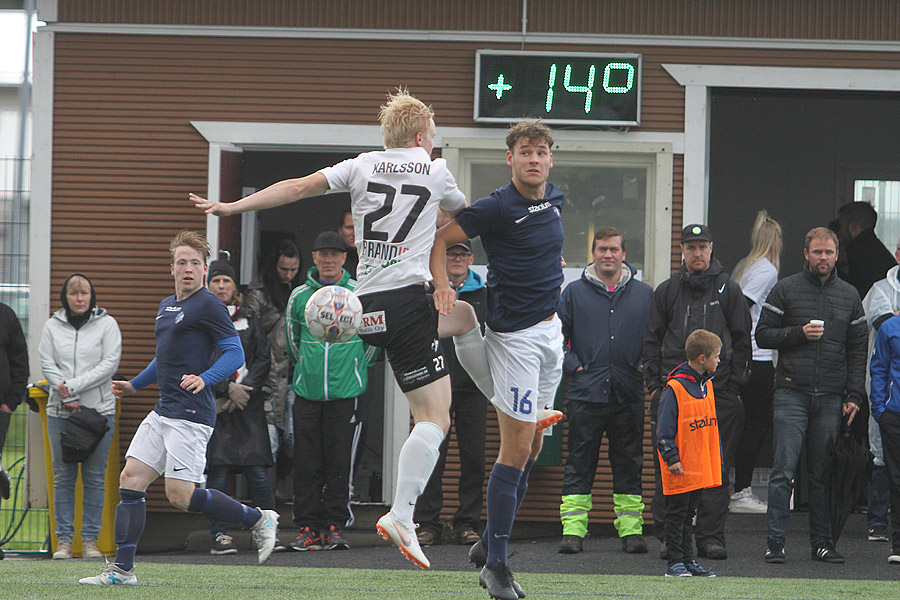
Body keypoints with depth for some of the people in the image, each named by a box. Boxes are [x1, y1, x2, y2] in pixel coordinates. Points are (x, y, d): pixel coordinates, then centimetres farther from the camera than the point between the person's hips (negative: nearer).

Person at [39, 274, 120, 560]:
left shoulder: (107, 324, 2)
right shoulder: (52, 326, 8)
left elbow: (110, 364, -6)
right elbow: (47, 364, 2)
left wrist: (73, 386, -12)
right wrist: (67, 398, -11)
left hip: (99, 409, -2)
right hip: (61, 412, 2)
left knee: (94, 477, -2)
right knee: (63, 477, 0)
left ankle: (90, 540, 3)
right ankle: (64, 540, 3)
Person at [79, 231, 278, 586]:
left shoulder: (209, 306, -9)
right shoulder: (167, 306, 18)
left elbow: (234, 354, -15)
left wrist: (204, 379, -30)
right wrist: (134, 385, 34)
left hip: (191, 415, -9)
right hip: (163, 412, 9)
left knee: (180, 495, -12)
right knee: (131, 479, 1)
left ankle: (259, 520, 5)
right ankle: (122, 569, 3)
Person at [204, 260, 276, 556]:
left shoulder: (248, 319, 14)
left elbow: (263, 359, 9)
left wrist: (243, 389, -5)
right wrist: (227, 388, -11)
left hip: (248, 403, 2)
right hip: (213, 406, -2)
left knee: (257, 470, -6)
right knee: (217, 470, -6)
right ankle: (218, 535, 0)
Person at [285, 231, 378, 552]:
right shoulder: (300, 296, 6)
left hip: (346, 392, -2)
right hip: (307, 391, 2)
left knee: (340, 462, -3)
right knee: (306, 463, -1)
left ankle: (335, 526, 3)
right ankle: (308, 528, 2)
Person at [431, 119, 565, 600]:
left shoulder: (555, 200, 7)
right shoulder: (497, 208, -15)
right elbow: (440, 239, -11)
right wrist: (443, 287, -23)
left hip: (549, 329, 8)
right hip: (514, 334, -8)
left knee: (532, 447, 12)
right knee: (517, 449, -10)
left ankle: (488, 544, 23)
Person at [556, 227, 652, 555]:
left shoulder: (644, 294, 9)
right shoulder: (575, 292, 6)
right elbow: (556, 336, 9)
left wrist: (646, 366, 1)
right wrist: (573, 366, -2)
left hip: (629, 393, 1)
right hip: (585, 393, -1)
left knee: (629, 464, 5)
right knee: (579, 463, 0)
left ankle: (631, 528, 9)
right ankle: (572, 528, 1)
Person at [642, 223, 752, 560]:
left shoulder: (728, 290, 9)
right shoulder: (667, 292, 13)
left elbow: (742, 340, 9)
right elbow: (652, 340, 15)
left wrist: (735, 385, 0)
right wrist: (655, 383, 5)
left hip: (719, 391, -1)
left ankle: (711, 535, 1)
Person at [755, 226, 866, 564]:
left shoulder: (849, 296, 13)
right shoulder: (786, 290, 5)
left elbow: (857, 349, 14)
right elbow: (763, 334, 4)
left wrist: (854, 395, 5)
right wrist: (799, 333, -11)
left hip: (831, 397, 2)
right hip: (792, 393, -2)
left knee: (823, 473, 4)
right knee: (784, 470, -8)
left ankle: (822, 542, 9)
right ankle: (775, 541, -7)